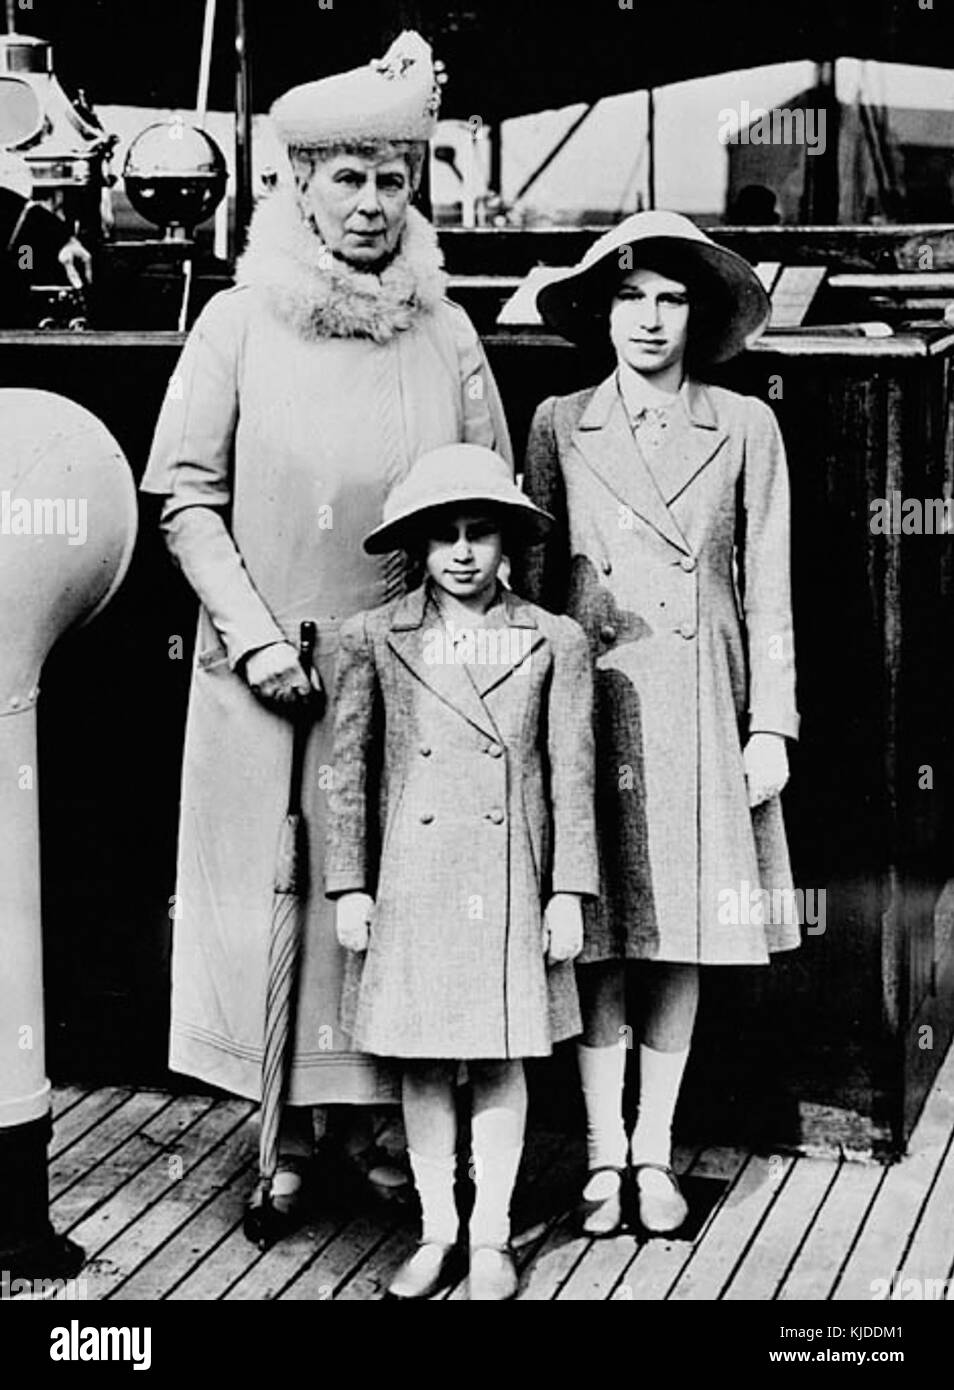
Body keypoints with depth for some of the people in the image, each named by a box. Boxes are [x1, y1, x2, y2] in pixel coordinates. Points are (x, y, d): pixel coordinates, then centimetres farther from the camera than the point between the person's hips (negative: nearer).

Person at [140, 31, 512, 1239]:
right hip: (266, 677, -1)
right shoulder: (238, 325, 0)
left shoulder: (446, 337, 6)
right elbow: (183, 494, -2)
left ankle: (375, 1120, 17)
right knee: (272, 893, 3)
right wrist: (258, 638, -9)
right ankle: (288, 1140, 14)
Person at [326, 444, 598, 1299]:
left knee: (501, 1061, 6)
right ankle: (435, 1233, 20)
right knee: (423, 1063, 7)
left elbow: (572, 776, 2)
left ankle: (492, 1237, 18)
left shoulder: (554, 643, 1)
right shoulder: (375, 640, 3)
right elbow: (350, 770, 5)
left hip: (510, 883, -1)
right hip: (412, 883, 1)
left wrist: (569, 892, -1)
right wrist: (349, 886, 2)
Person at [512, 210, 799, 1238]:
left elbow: (767, 589, 6)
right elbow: (530, 579, 6)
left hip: (699, 709, 1)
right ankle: (603, 1156, 12)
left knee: (681, 941, 6)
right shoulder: (560, 427, 5)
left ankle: (654, 1151, 18)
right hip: (590, 701, -1)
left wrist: (770, 726, 2)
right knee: (598, 943, 1)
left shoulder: (745, 429, 6)